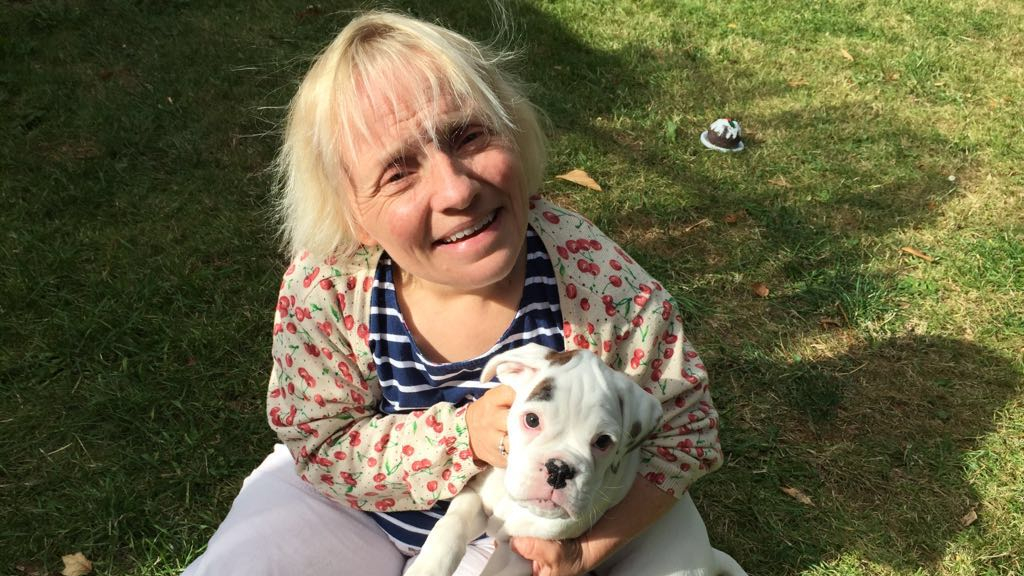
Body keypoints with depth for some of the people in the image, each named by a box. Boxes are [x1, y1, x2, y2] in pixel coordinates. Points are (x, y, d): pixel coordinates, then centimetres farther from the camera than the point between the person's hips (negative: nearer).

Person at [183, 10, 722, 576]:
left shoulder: (602, 282, -28)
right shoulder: (322, 289, -26)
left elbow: (683, 430, -13)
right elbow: (321, 448, -16)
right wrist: (466, 434, -32)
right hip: (344, 504, 1)